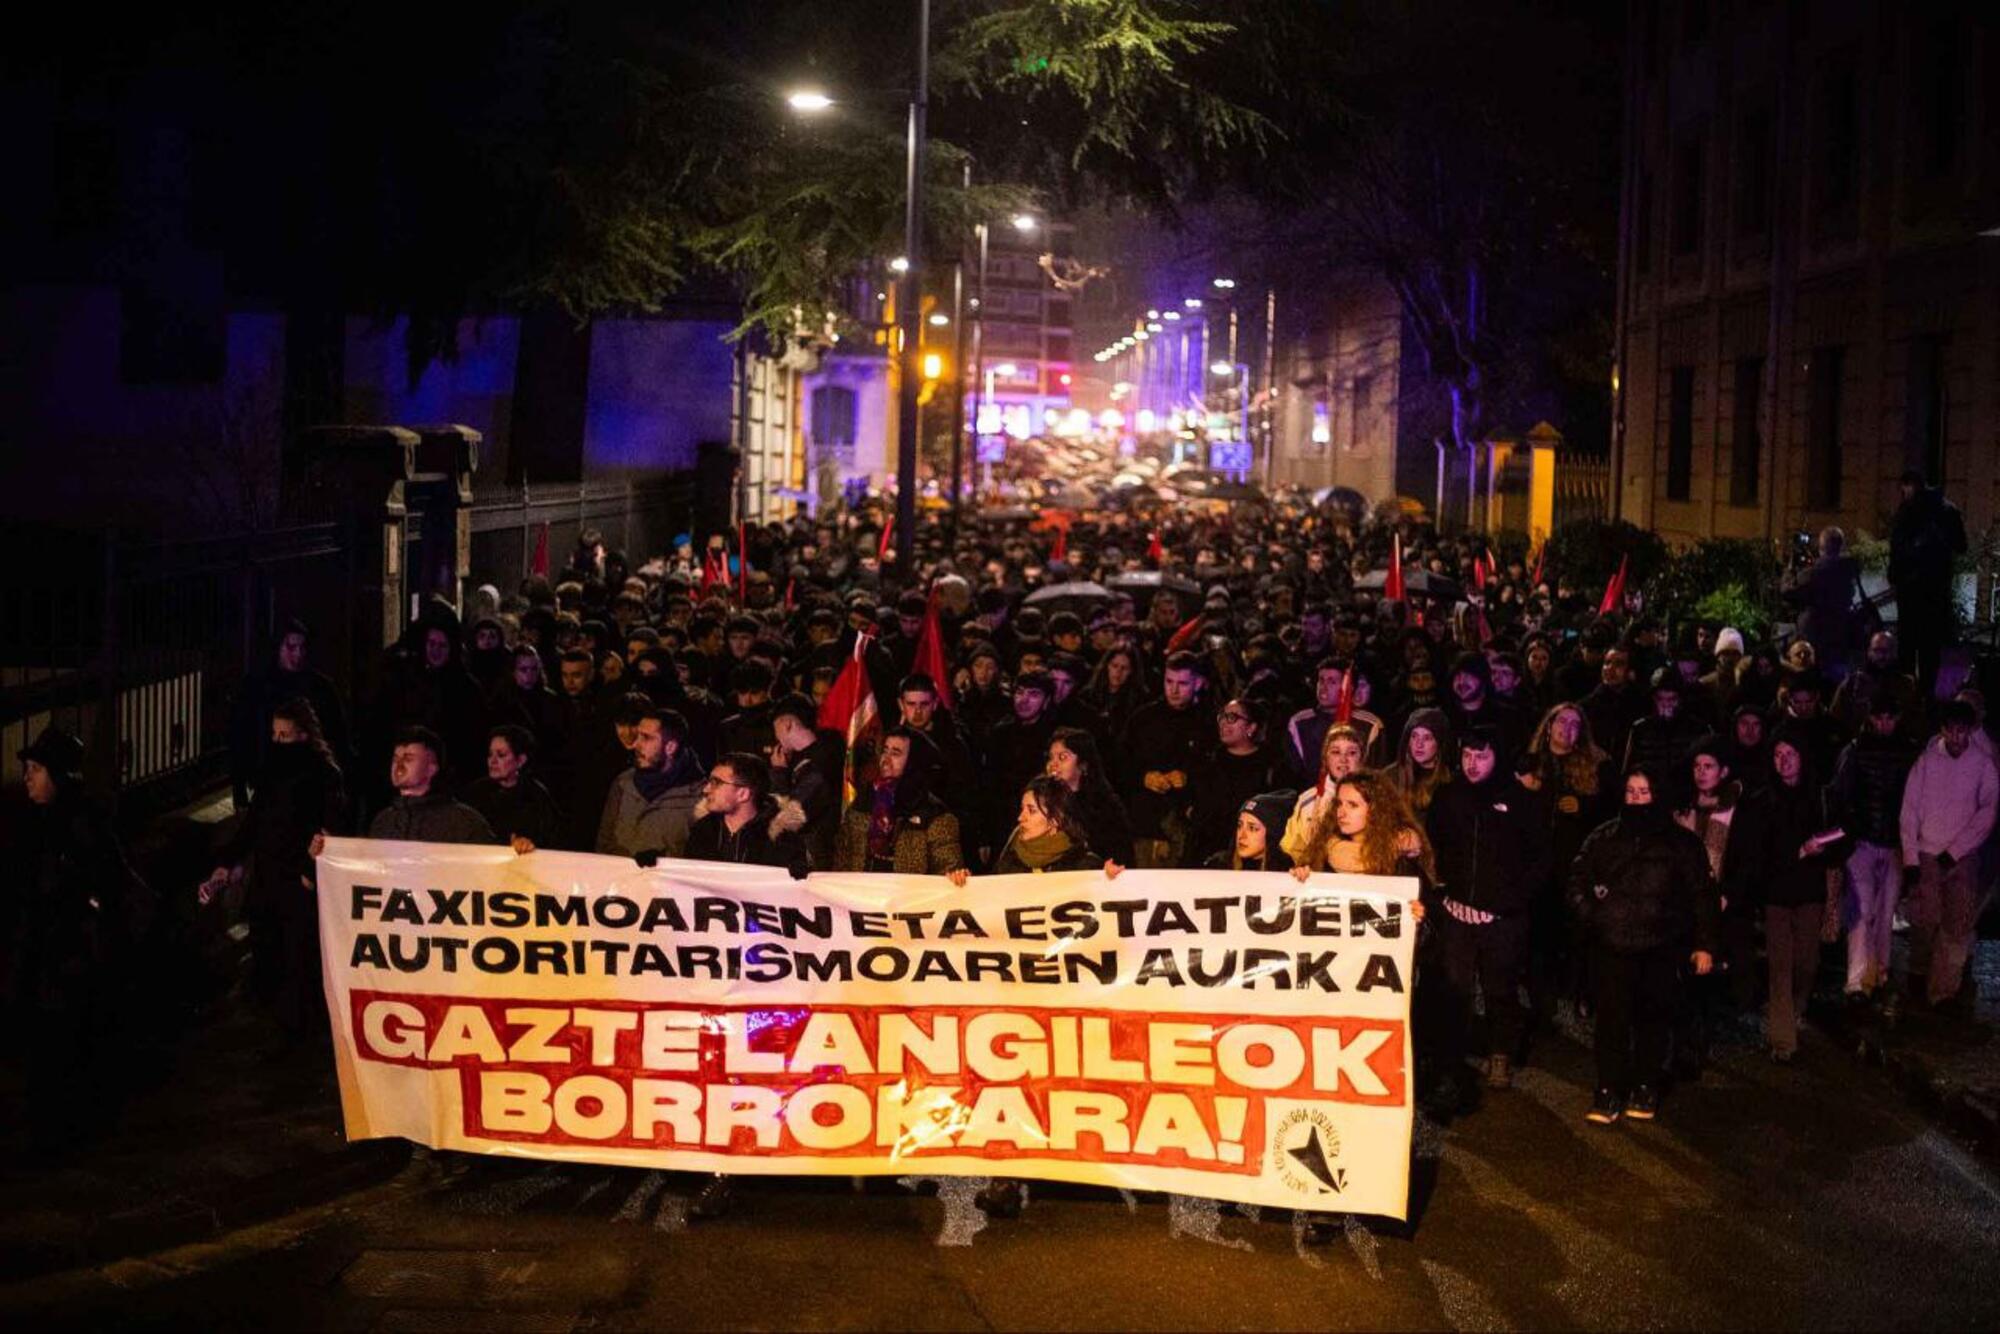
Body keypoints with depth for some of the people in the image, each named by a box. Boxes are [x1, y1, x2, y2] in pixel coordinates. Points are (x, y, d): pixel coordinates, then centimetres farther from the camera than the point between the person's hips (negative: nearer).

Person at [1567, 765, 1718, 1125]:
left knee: (1653, 1018, 6)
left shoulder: (1681, 842, 5)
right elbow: (1577, 879, 14)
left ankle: (1646, 1089, 18)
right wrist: (1589, 913, -4)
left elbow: (1701, 895, 5)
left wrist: (1704, 945, 0)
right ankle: (1609, 1092, 2)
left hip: (1661, 948, -1)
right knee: (1612, 1018, -4)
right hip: (1612, 946, 1)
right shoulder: (1603, 837, 9)